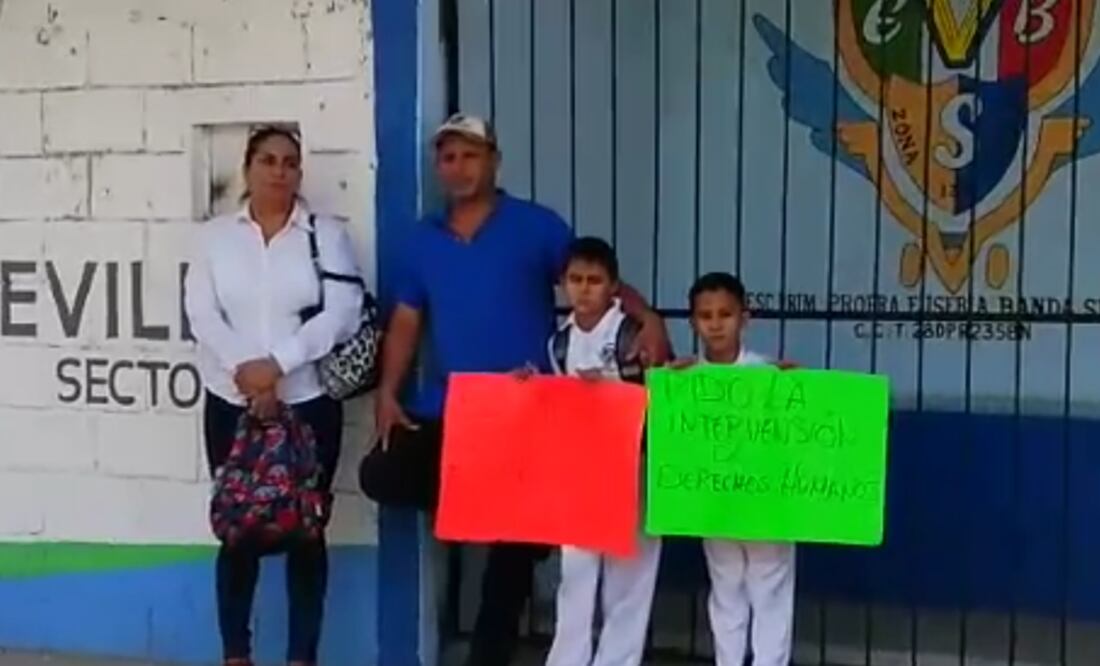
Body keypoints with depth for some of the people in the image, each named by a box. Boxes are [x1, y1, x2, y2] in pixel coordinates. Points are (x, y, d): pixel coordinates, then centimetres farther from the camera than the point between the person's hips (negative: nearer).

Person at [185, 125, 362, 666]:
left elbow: (340, 314, -9)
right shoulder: (215, 235, 7)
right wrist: (245, 369, -17)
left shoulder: (327, 234, 2)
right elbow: (202, 314, -3)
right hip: (231, 402, 1)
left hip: (308, 402, -1)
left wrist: (276, 364, -17)